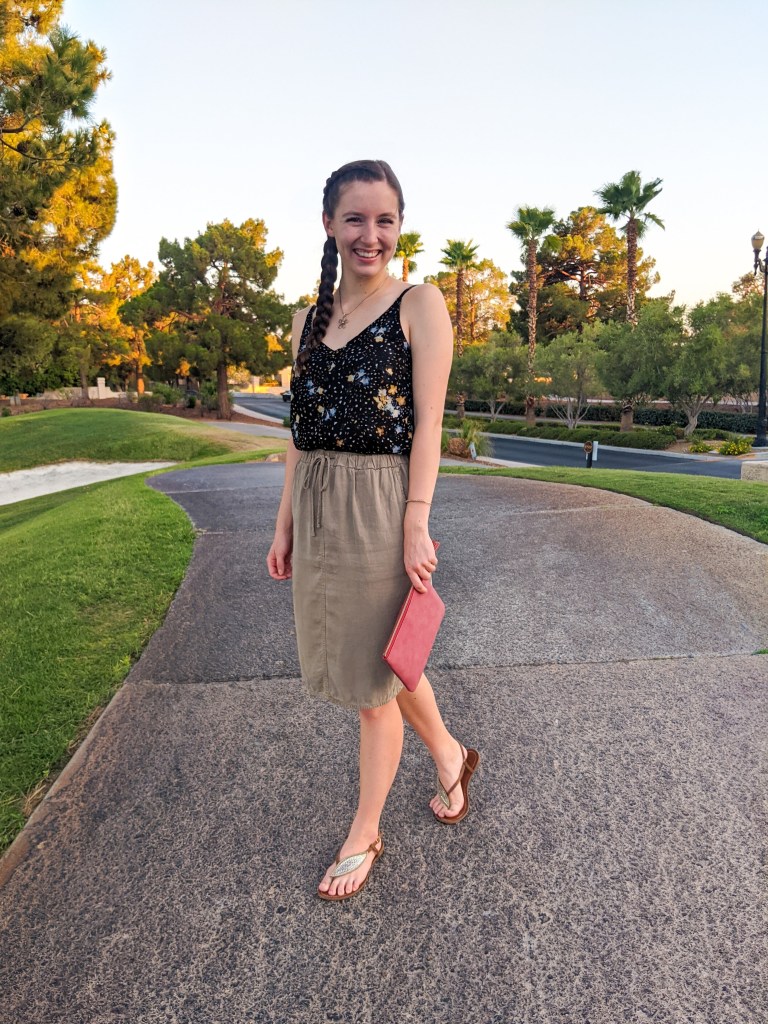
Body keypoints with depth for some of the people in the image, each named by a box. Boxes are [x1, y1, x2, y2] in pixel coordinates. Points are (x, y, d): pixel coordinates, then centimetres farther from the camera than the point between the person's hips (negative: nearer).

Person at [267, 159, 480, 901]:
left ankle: (364, 835, 29)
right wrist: (285, 525, 11)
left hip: (378, 508, -6)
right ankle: (450, 756, 46)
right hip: (316, 508, 7)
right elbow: (301, 431, 12)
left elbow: (427, 424, -9)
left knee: (372, 679, 6)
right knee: (369, 658, 19)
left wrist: (416, 526, -15)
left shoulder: (420, 305, -4)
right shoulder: (310, 320, 12)